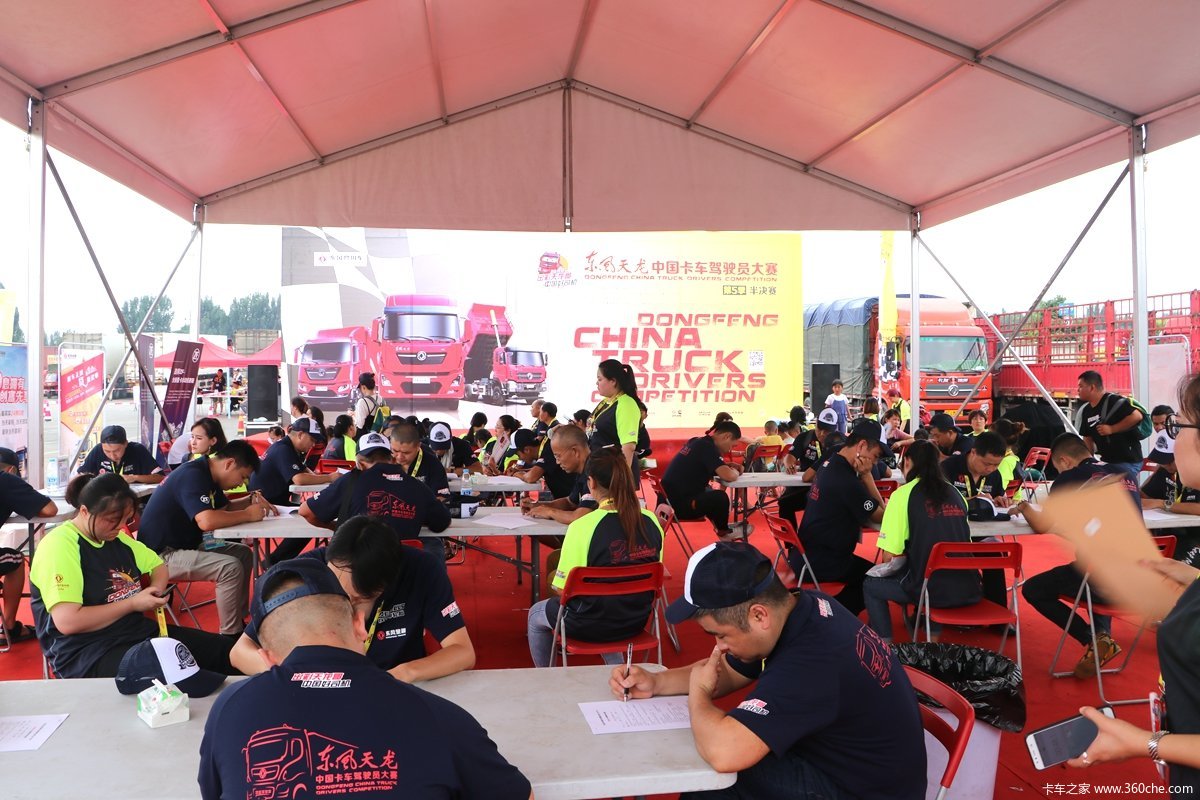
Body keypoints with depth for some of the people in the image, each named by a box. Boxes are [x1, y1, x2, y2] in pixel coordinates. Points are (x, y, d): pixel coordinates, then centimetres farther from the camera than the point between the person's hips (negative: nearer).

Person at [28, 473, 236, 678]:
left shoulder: (116, 537, 9)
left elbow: (158, 566, 25)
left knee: (225, 650, -5)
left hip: (139, 631, 8)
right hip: (88, 651, -8)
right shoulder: (59, 545, -15)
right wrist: (133, 603, -15)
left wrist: (155, 590, 1)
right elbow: (67, 622, -23)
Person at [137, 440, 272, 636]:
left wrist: (252, 499, 1)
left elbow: (225, 507, 20)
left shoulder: (207, 475, 8)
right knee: (231, 567, -23)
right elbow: (207, 521, -36)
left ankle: (240, 621, 11)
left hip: (185, 544, 11)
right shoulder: (193, 475, -23)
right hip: (162, 554, -11)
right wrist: (248, 514, -22)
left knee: (243, 553, 8)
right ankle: (231, 635, -11)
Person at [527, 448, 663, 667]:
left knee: (536, 614, 25)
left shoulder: (582, 527, -25)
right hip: (637, 621, 5)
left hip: (592, 626, -5)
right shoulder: (651, 521, -9)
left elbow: (562, 588, -18)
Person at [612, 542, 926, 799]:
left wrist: (697, 693, -23)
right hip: (840, 759, 8)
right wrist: (656, 682, -6)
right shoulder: (803, 608, -7)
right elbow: (729, 672, 9)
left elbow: (722, 752, -46)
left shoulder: (810, 661, -36)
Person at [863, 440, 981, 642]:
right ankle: (933, 637, 33)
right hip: (967, 590, 6)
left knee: (870, 585, 18)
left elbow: (889, 556, -9)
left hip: (932, 590, -5)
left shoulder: (903, 494, -5)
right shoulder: (954, 492, 11)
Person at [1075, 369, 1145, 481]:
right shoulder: (1085, 411, 8)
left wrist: (1112, 429, -22)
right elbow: (1088, 439, 13)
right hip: (1106, 461, 9)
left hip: (1128, 461, -9)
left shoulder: (1114, 401, -16)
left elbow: (1137, 416, -25)